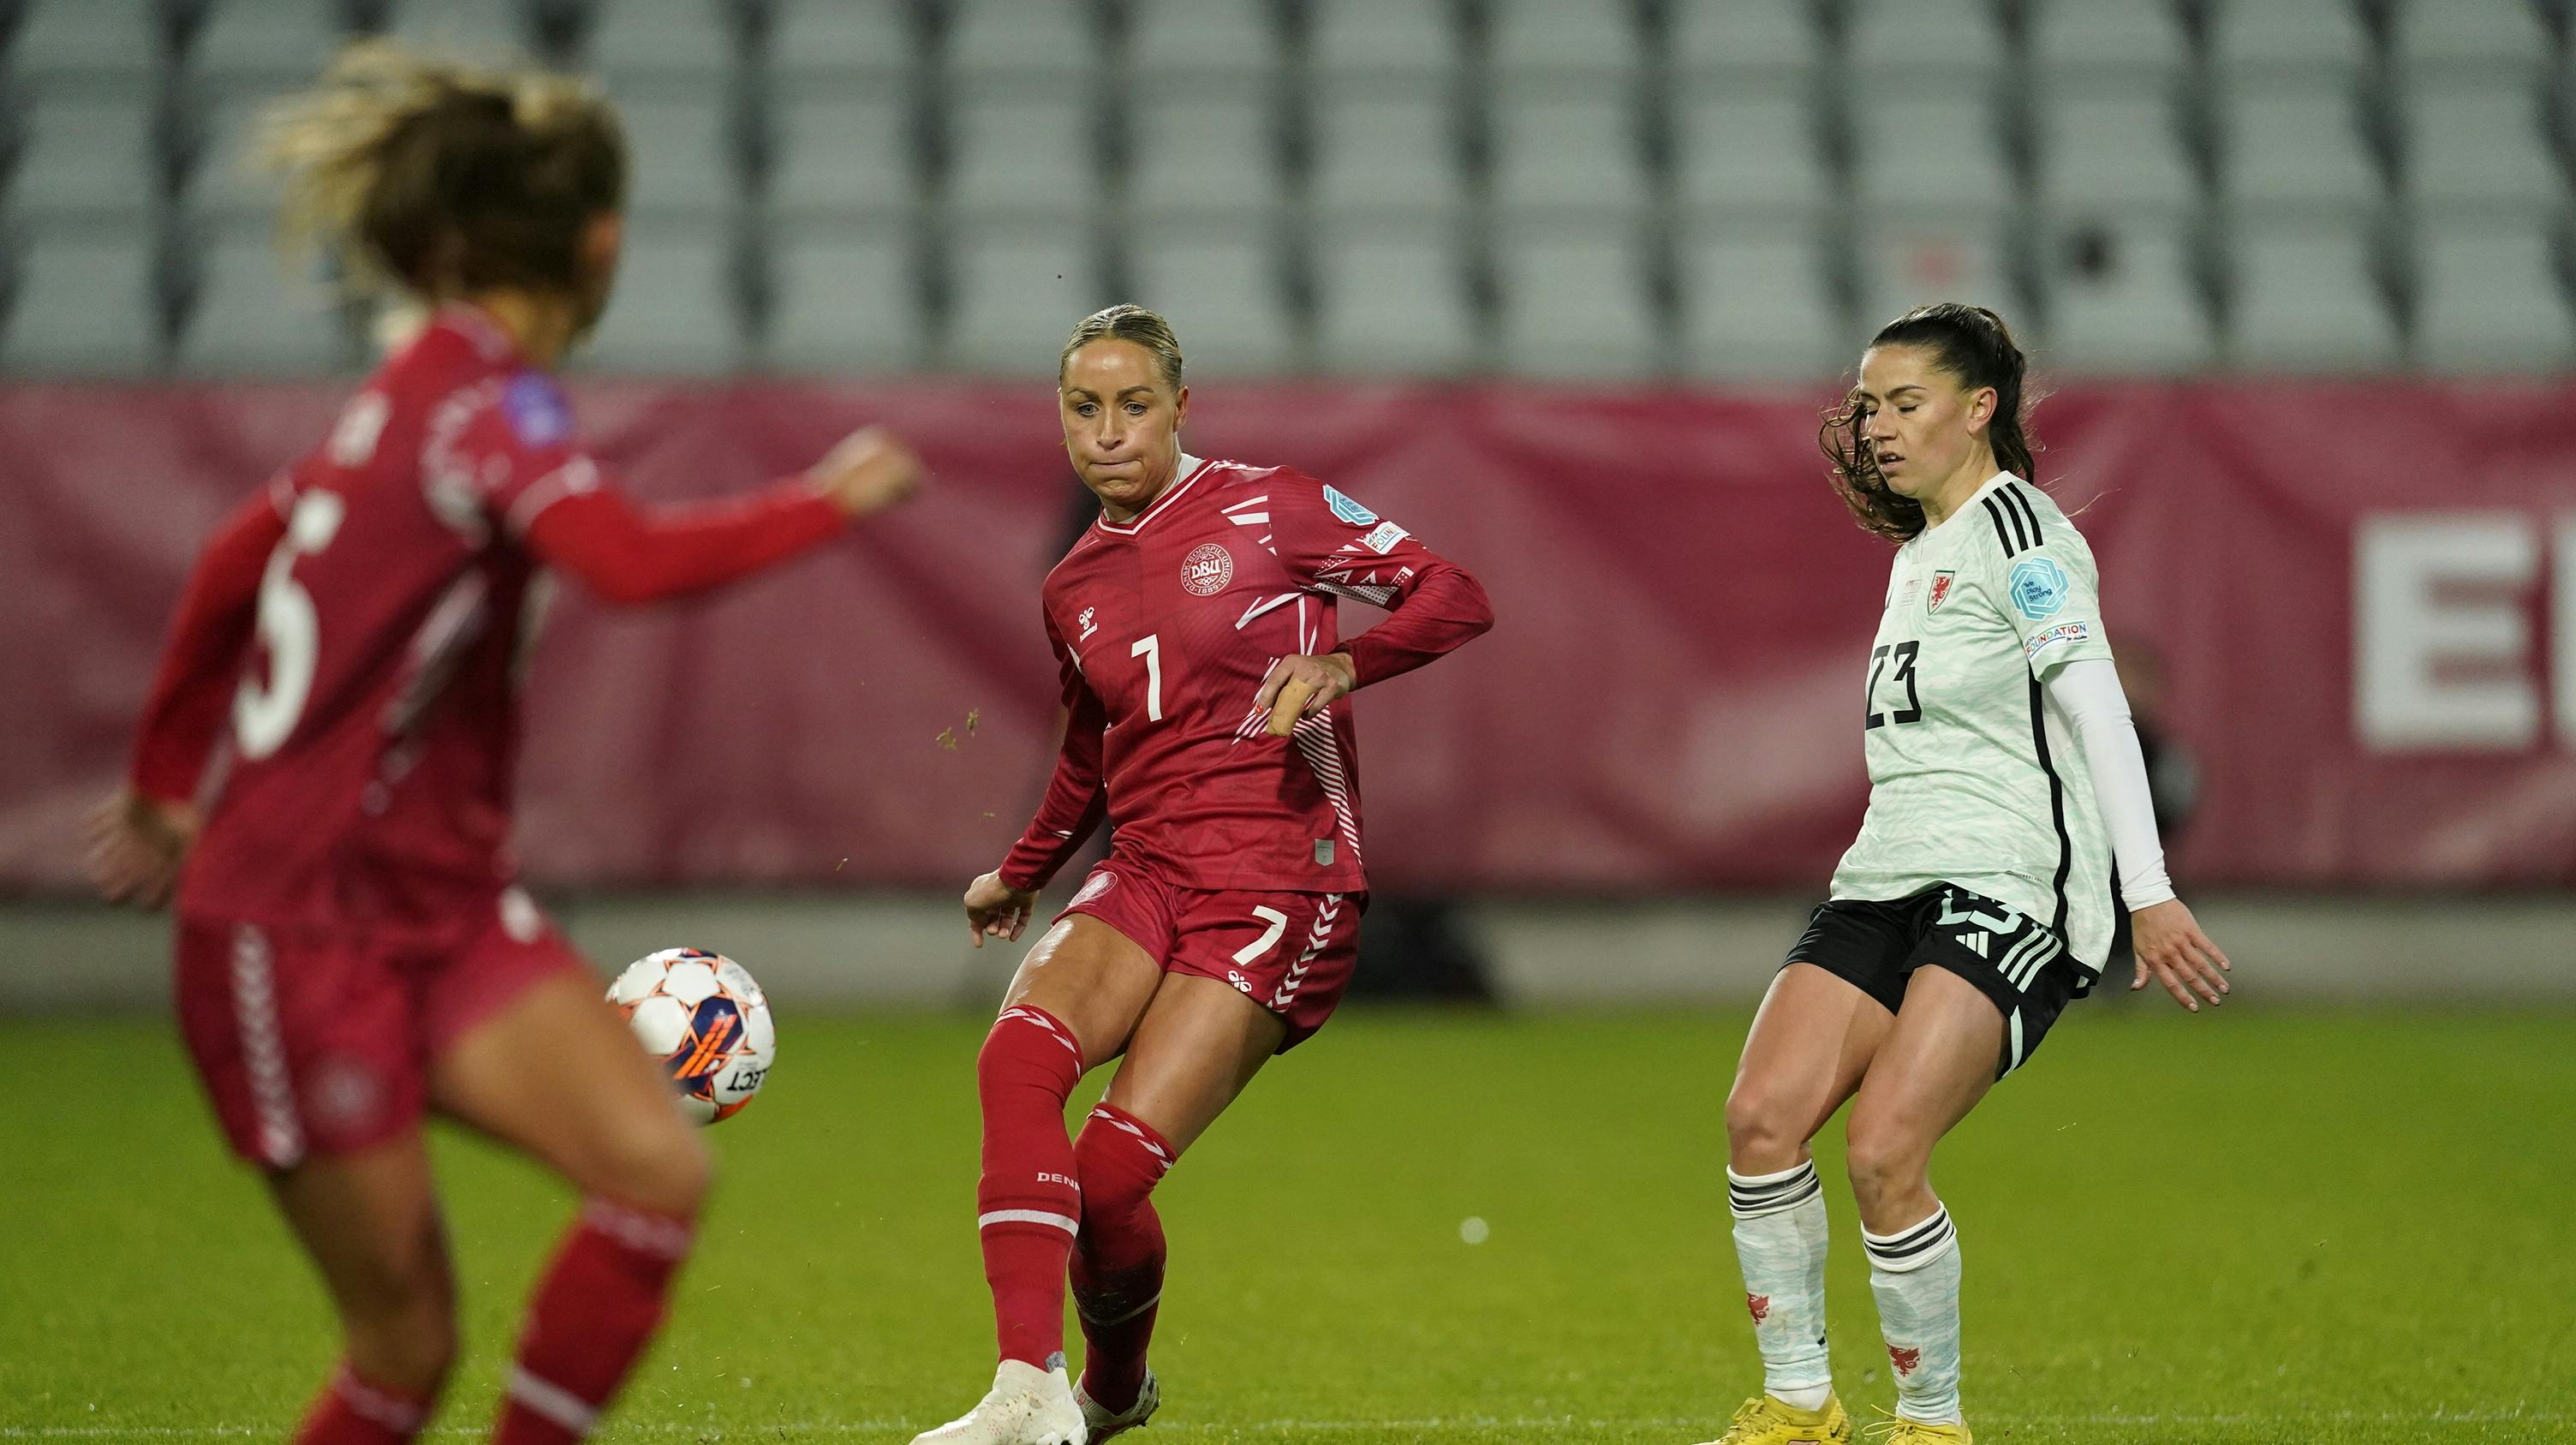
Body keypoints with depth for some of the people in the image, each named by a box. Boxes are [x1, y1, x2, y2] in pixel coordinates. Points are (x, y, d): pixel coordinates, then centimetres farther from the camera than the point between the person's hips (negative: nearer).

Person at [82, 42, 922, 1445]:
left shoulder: (418, 393, 10)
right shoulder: (482, 396, -17)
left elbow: (233, 564, 22)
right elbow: (634, 561, -35)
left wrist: (165, 786, 33)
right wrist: (829, 498, -20)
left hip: (443, 901, 8)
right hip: (300, 929, -8)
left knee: (660, 1172, -11)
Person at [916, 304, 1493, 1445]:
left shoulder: (1266, 509, 0)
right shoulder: (1073, 588, 16)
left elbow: (1456, 598, -4)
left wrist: (1340, 665, -20)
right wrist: (1021, 873, 39)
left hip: (1277, 887, -5)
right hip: (1145, 874, 5)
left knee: (1109, 1171, -17)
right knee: (1016, 1055, -28)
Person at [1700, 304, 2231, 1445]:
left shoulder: (2013, 526, -5)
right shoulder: (1918, 551, 21)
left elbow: (2095, 707, -13)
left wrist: (2149, 893, -21)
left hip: (2012, 883, -8)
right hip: (1888, 879, 8)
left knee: (1881, 1151, -21)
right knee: (1760, 1117, -11)